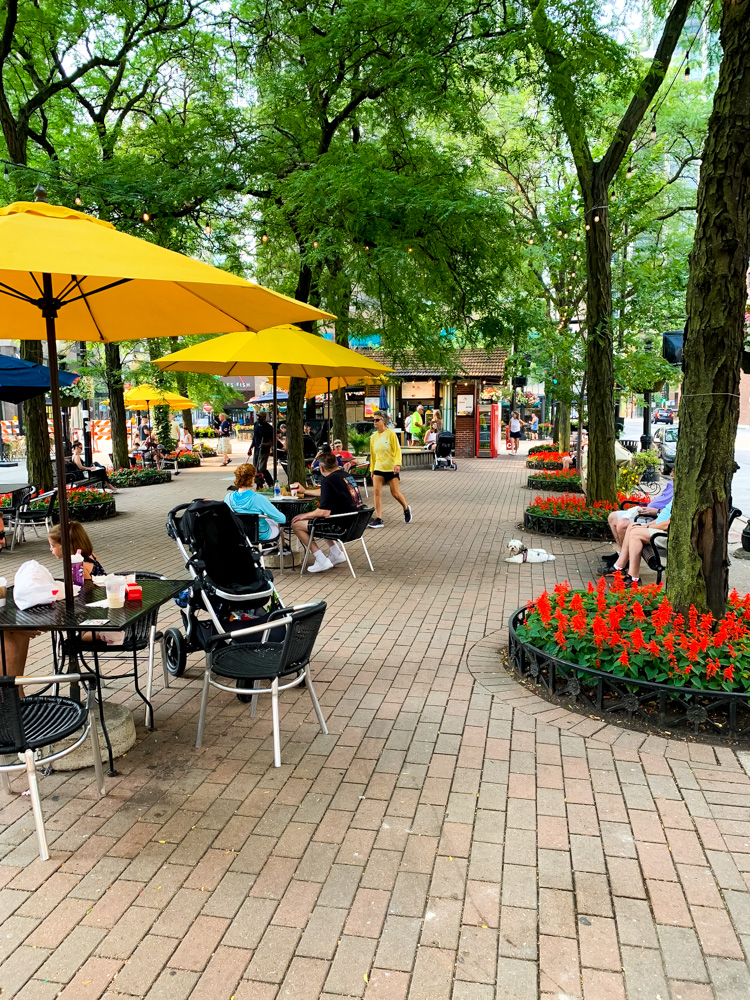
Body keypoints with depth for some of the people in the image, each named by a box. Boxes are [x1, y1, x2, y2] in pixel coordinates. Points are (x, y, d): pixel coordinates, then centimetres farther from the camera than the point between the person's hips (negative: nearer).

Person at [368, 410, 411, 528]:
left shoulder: (391, 433, -6)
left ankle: (406, 509, 31)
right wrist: (372, 470, 17)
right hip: (378, 468, 4)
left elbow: (397, 450, -10)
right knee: (377, 492, -9)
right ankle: (378, 519, -8)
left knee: (395, 493, 2)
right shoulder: (373, 437, 8)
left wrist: (397, 464, -22)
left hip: (391, 468, -4)